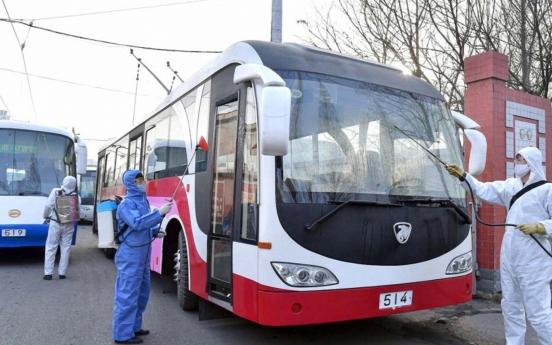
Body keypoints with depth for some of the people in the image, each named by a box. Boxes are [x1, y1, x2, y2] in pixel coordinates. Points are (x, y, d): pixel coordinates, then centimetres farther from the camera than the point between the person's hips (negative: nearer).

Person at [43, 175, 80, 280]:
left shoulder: (55, 192, -7)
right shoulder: (76, 197, -2)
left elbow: (48, 205, -8)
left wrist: (45, 216, 9)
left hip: (55, 224, -1)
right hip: (69, 225, 2)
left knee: (51, 248, 6)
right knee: (65, 249, 8)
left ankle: (48, 273, 3)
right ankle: (62, 273, 9)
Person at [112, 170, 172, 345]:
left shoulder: (143, 200, 11)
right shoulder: (127, 204, -15)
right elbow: (137, 223, -30)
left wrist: (155, 232, 4)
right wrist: (159, 213, -30)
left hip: (143, 253, 9)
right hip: (130, 255, -9)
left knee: (142, 293, 18)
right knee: (128, 294, -2)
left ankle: (134, 326, 31)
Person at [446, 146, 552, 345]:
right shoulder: (511, 186, 12)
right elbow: (485, 190, 12)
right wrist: (463, 176, 7)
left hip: (533, 261, -7)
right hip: (509, 258, 8)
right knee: (510, 307, 16)